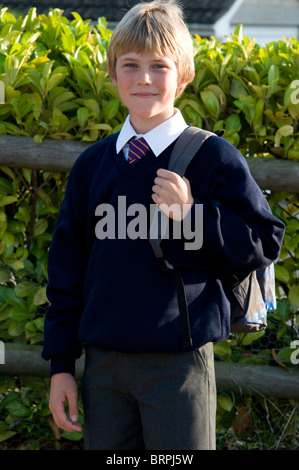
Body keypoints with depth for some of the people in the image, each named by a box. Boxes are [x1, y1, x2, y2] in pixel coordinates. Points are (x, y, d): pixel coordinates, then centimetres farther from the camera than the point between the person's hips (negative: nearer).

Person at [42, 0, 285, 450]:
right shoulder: (92, 164, 7)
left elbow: (265, 242, -6)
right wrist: (60, 365, 10)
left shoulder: (212, 158, -4)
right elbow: (67, 266, 12)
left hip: (178, 363, -4)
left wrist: (192, 213, -18)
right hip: (103, 362, 4)